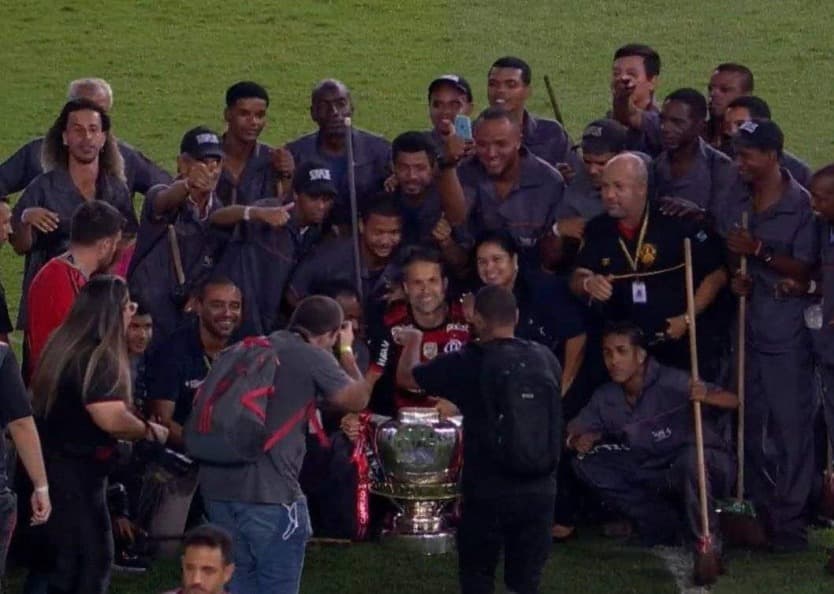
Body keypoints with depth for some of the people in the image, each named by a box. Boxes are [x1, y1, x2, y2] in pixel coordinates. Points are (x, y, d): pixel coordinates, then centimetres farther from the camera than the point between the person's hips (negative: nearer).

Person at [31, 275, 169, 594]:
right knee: (93, 557, -2)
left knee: (66, 557, 16)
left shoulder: (64, 346, 10)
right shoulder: (98, 359, -21)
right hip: (76, 471, -10)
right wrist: (150, 431, -12)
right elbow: (111, 419, -29)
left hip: (56, 463, 10)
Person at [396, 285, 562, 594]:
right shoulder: (546, 360, 3)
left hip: (487, 492, -3)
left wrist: (413, 341, 28)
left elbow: (406, 376, 5)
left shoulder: (467, 363, -11)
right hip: (539, 490, 3)